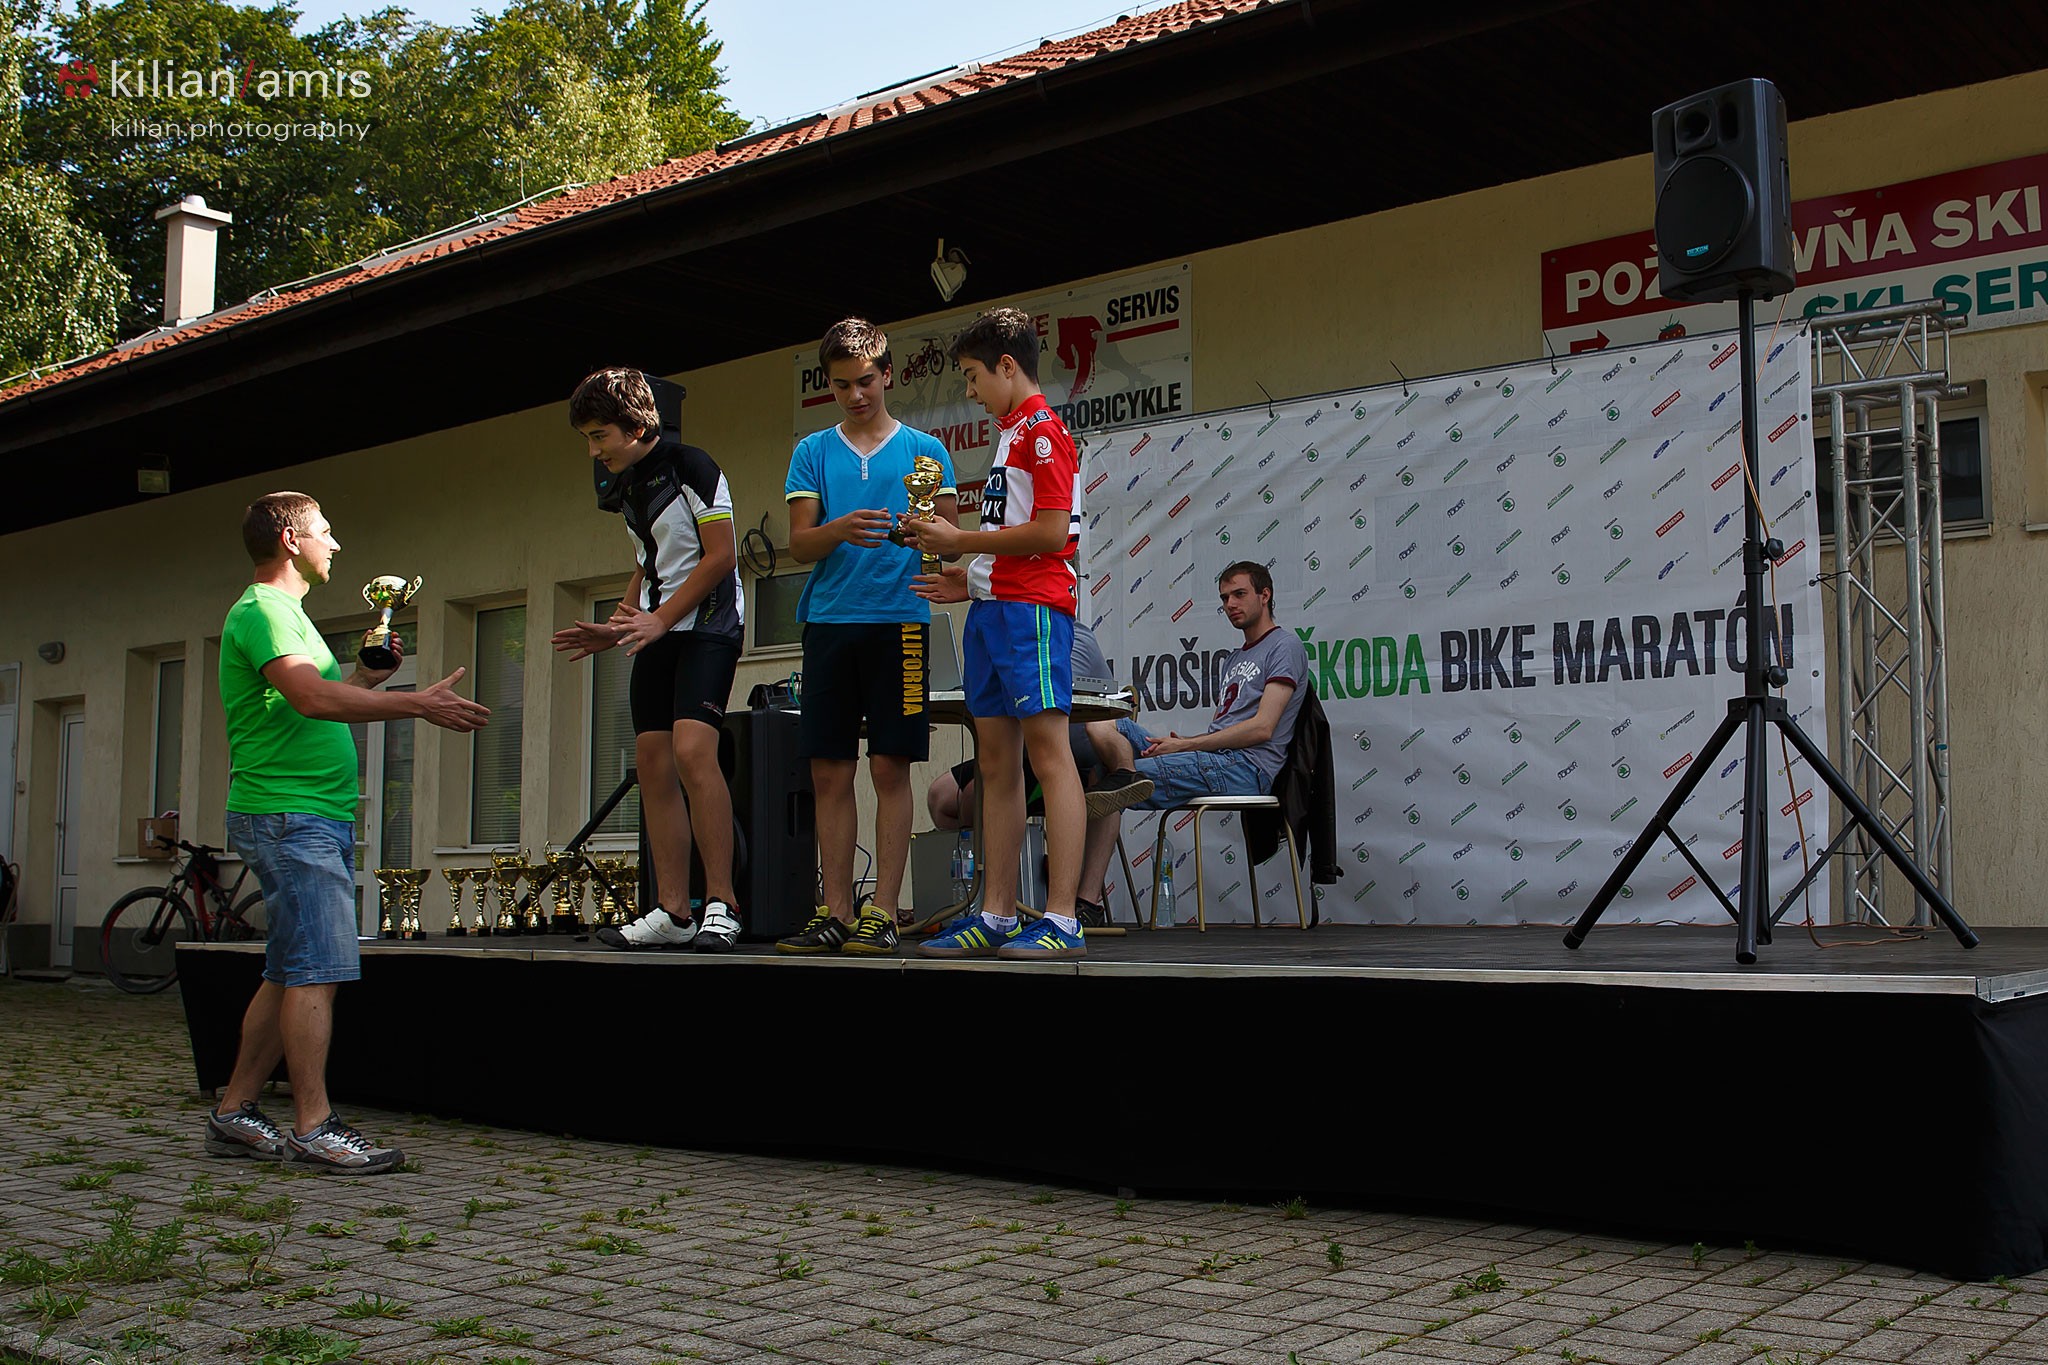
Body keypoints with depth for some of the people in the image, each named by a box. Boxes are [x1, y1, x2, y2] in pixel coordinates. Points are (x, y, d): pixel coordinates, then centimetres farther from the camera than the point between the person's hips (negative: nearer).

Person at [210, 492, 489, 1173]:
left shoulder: (283, 612, 24)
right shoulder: (262, 609, -10)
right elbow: (312, 698, -26)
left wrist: (366, 677, 13)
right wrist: (417, 703, -27)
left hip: (318, 818, 10)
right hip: (290, 816, -10)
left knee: (290, 973, 11)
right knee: (318, 969, -12)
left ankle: (234, 1114, 16)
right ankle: (314, 1127, -10)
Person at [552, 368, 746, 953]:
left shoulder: (691, 467, -8)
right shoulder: (627, 487, 18)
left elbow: (721, 556, -13)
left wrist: (658, 620, -14)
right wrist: (616, 629, 13)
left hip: (706, 626, -9)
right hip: (657, 635, 9)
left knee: (692, 747, -23)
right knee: (653, 763, 2)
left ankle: (721, 903, -20)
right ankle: (673, 912, 4)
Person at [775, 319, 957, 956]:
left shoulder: (924, 449, 9)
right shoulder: (813, 452, 14)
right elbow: (799, 544, 5)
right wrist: (841, 530, -16)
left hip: (899, 621, -2)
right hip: (829, 620, 3)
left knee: (890, 767, -4)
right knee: (830, 772, 3)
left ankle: (883, 911, 0)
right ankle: (836, 913, 9)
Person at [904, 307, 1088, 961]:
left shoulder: (1043, 429, -6)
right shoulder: (1011, 434, 24)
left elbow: (1051, 532, -16)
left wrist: (961, 540, -9)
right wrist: (960, 575, 17)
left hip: (1031, 606, -10)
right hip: (990, 606, 10)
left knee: (1047, 749, -12)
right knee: (996, 760, 7)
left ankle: (1062, 921, -13)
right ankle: (996, 917, 10)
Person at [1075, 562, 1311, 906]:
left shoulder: (1285, 645, 3)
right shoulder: (1233, 659, 32)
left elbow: (1262, 728, -10)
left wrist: (1185, 745, -11)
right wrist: (1181, 740, 1)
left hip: (1246, 766, -9)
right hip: (1214, 760, 9)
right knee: (1101, 726, -12)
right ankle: (1130, 778, -35)